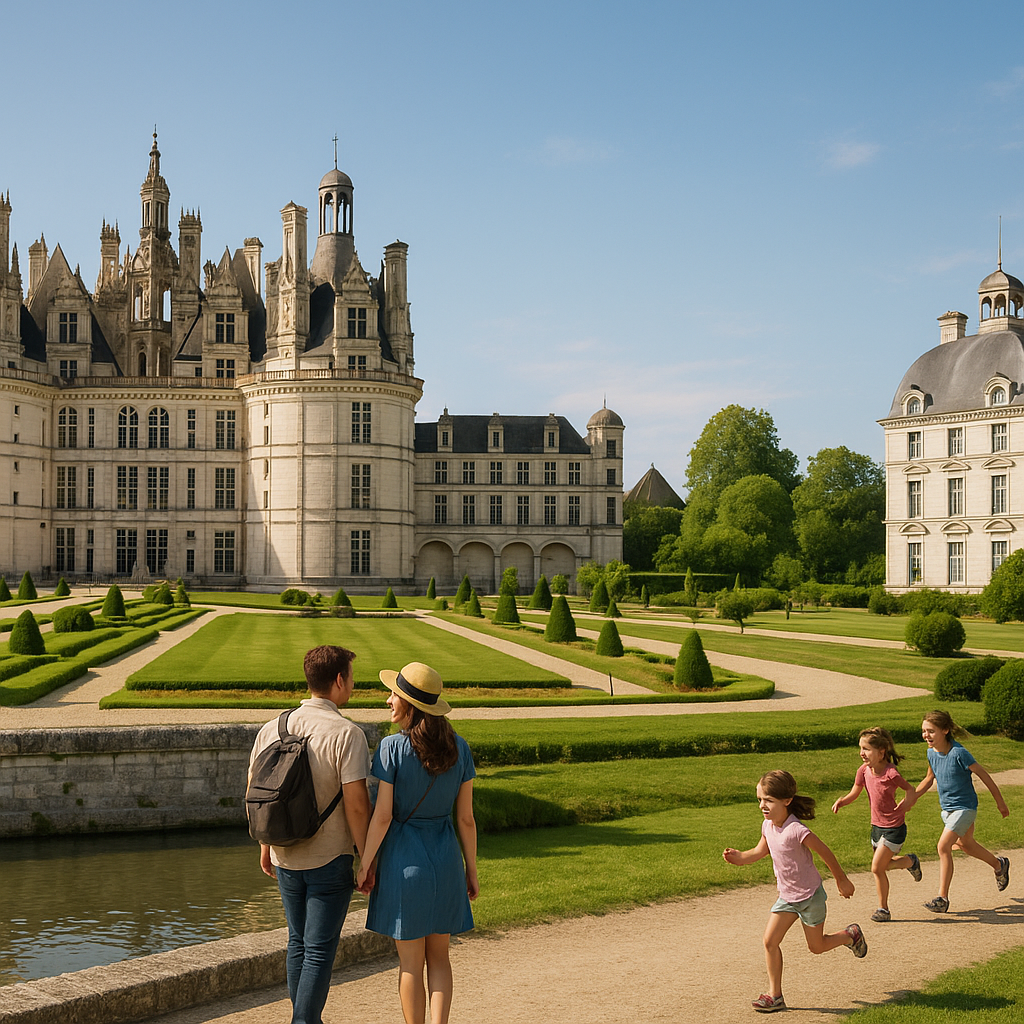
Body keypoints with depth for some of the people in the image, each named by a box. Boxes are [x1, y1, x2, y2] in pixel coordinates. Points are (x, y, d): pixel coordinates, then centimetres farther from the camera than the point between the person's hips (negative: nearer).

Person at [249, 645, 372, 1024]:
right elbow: (356, 804, -19)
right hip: (330, 860, -6)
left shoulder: (272, 728, 1)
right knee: (319, 950, 3)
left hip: (285, 856, 6)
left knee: (298, 943, 20)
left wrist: (266, 845, 19)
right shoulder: (346, 734, -16)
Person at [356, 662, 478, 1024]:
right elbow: (466, 817, 1)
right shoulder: (459, 748, -2)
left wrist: (365, 864, -2)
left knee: (410, 962, 9)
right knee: (438, 956, 15)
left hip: (403, 858, -3)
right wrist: (471, 869, 10)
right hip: (445, 858, 3)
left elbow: (382, 815, -13)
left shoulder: (391, 748, -13)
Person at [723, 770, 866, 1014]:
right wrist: (740, 857, -7)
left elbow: (825, 852, -18)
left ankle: (851, 935, 39)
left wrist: (842, 880, -6)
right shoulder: (767, 826, -7)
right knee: (770, 941, -4)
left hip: (810, 896, -6)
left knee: (816, 946, 11)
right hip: (786, 896, 6)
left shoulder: (796, 830, -30)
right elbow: (761, 850, 12)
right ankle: (775, 995, 5)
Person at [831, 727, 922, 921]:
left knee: (877, 867, -9)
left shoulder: (890, 773, -24)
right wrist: (841, 801, -16)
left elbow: (911, 790, -9)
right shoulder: (864, 771, -6)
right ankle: (911, 861, 47)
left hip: (894, 828, -7)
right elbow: (854, 794, 3)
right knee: (884, 865, 19)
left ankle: (883, 909, 8)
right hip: (877, 826, 7)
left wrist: (906, 803, -27)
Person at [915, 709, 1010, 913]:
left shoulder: (958, 753, -26)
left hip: (964, 807, -8)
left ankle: (942, 898, -9)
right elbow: (929, 779, 13)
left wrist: (1000, 802, -7)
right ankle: (999, 865, 52)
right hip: (947, 808, 8)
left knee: (943, 847, -16)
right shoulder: (932, 753, -5)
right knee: (965, 844, 25)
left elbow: (984, 775, -16)